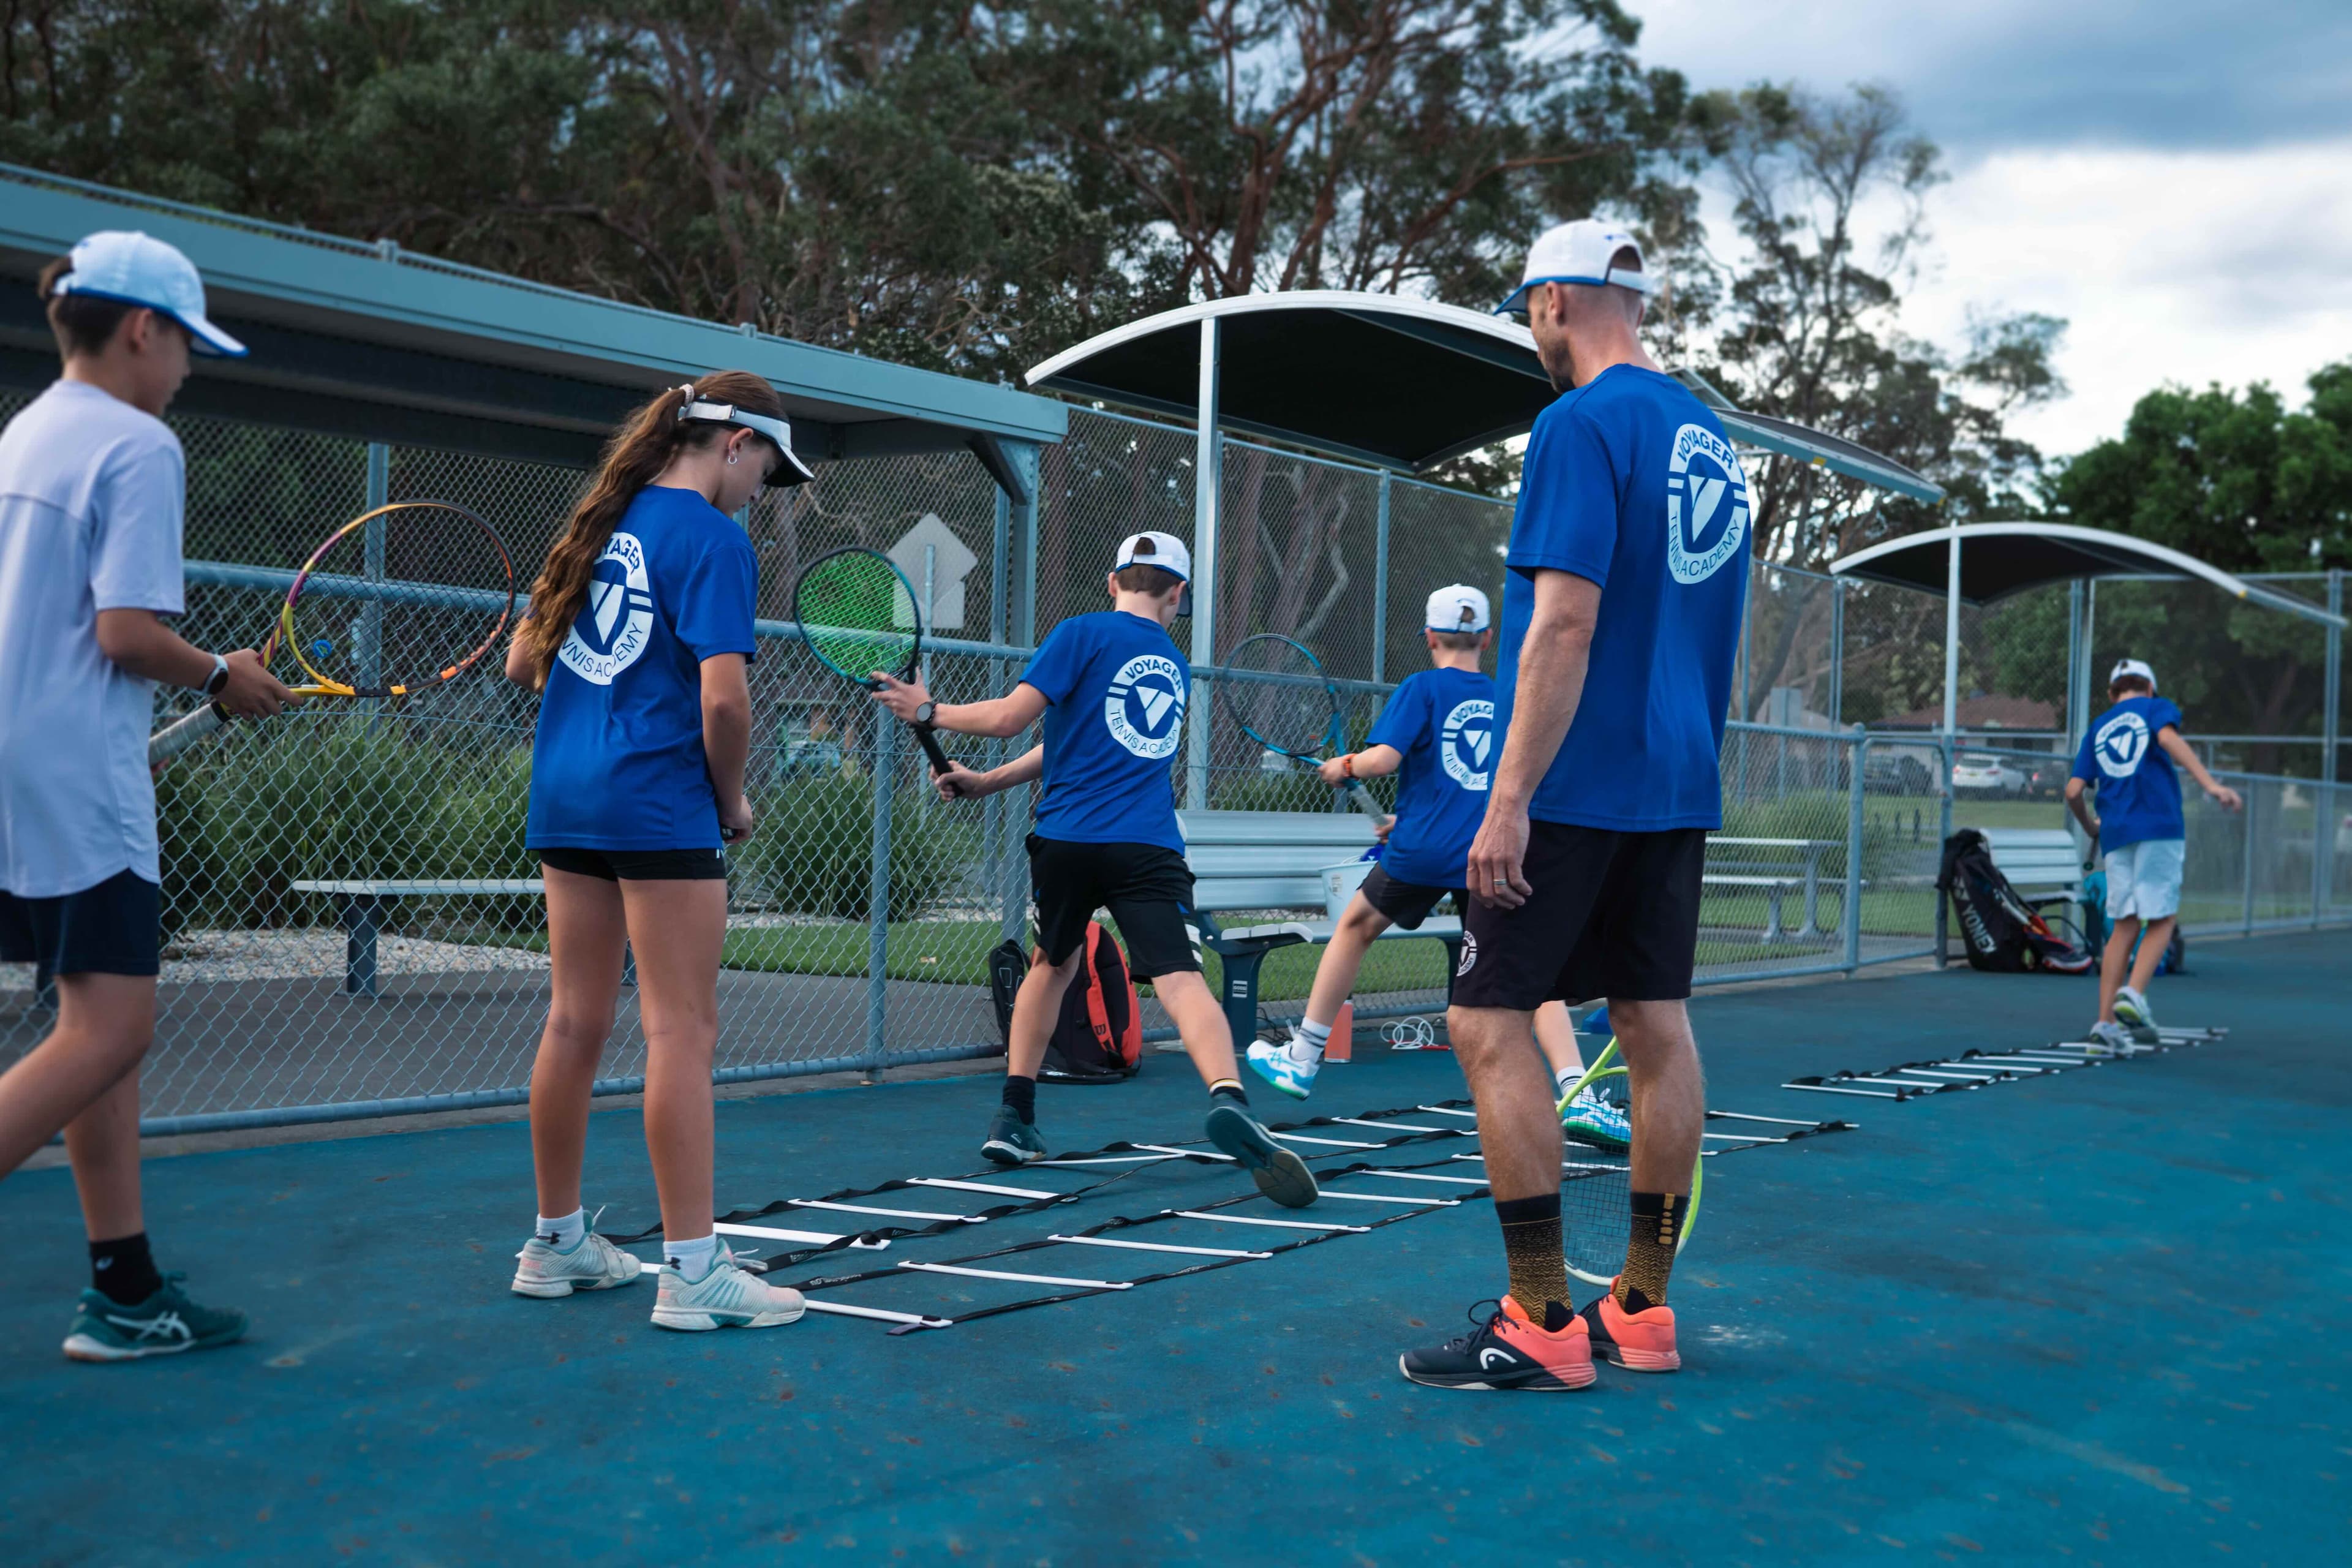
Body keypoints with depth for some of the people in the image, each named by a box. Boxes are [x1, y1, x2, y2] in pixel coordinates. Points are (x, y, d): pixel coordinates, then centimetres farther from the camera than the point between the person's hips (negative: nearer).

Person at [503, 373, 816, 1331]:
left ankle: (557, 1244, 22)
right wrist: (733, 800, -4)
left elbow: (524, 662, 19)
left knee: (576, 1022, 13)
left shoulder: (606, 519, 14)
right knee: (682, 1031, -5)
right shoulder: (714, 540, -9)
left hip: (564, 792, 8)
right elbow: (722, 695, -18)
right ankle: (691, 1269, -2)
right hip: (660, 801, -8)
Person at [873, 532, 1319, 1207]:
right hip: (1148, 846, 1)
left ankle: (1013, 1118, 25)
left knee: (1051, 963, 22)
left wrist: (929, 712, 12)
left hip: (1068, 837, -1)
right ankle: (1228, 1097, -39)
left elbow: (1010, 718, -4)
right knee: (1181, 979, -13)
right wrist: (988, 781, 25)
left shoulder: (1083, 633, 3)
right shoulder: (1175, 666, 20)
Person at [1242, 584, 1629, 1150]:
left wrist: (1345, 768, 8)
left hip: (1422, 851, -2)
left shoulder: (1421, 688, -1)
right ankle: (1577, 1097, -18)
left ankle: (1302, 1059, 28)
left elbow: (1383, 758, -14)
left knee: (1354, 927, 21)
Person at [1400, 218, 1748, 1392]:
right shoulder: (1707, 435, 15)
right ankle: (1642, 1311, 17)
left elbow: (1565, 624, -20)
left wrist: (1510, 799, -21)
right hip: (1679, 787, 9)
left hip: (1576, 787, -9)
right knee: (1655, 1026, 10)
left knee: (1489, 1025, -3)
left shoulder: (1581, 425, -12)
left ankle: (1542, 1326, -2)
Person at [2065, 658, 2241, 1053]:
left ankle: (2106, 1024, -4)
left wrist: (2090, 827, 30)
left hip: (2115, 835, 4)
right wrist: (2210, 784, -22)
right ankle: (2133, 995, -18)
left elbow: (2074, 791, 11)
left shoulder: (2096, 729, 21)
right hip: (2159, 827, -4)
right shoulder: (2157, 707, 12)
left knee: (2124, 926, 5)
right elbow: (2168, 737, -12)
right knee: (2161, 920, 3)